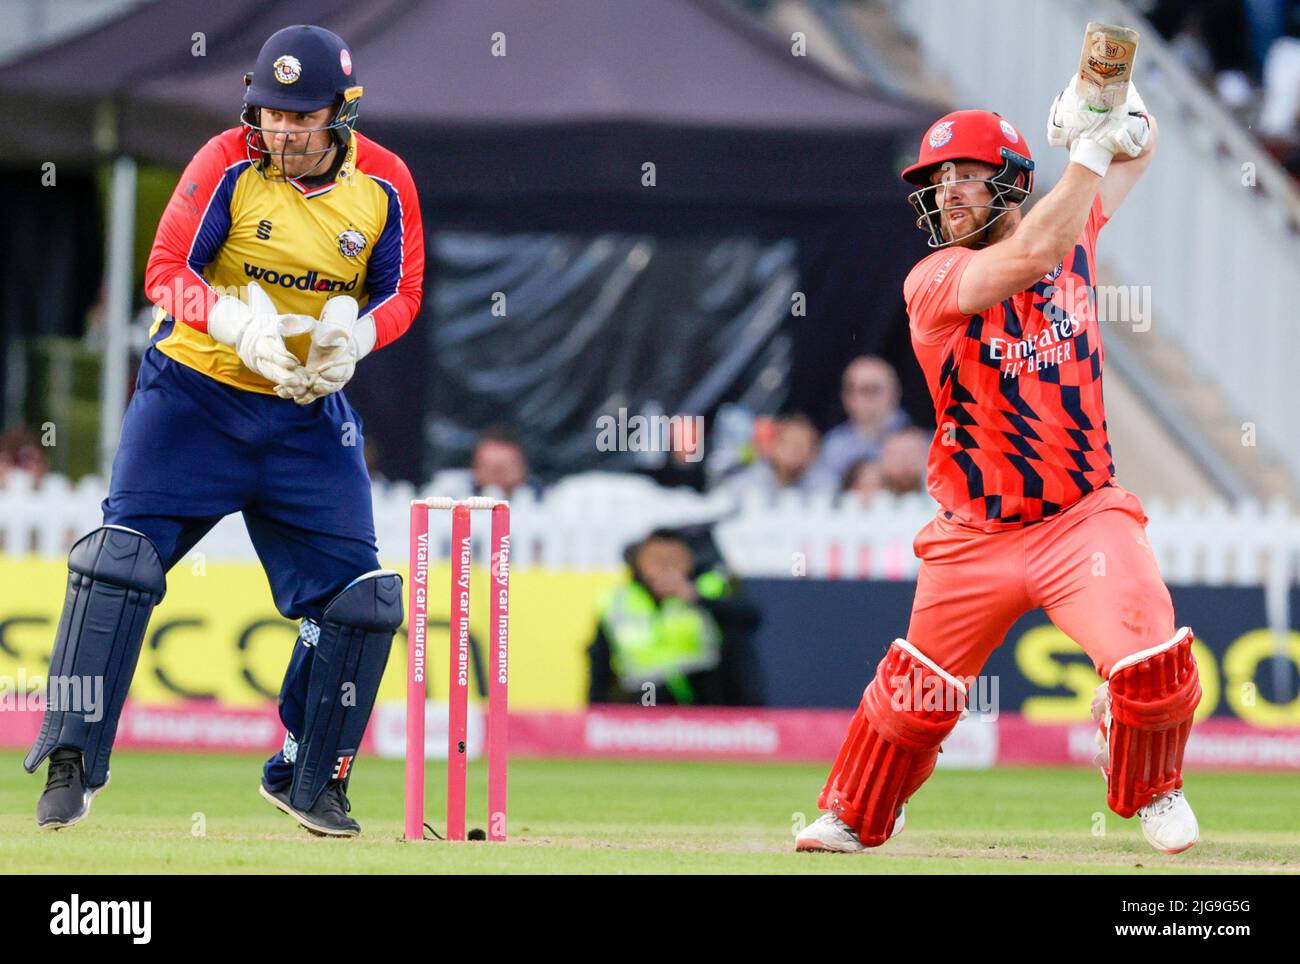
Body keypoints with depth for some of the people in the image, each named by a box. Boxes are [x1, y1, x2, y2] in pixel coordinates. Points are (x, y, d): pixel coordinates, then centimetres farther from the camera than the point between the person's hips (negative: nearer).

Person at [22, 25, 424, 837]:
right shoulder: (229, 163, -14)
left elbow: (400, 293, 1)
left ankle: (309, 779, 18)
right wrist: (237, 325, -35)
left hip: (310, 413, 3)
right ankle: (70, 767, -9)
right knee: (120, 557, -15)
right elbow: (167, 271, -16)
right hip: (195, 392, -3)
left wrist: (354, 337, -21)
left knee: (359, 598, 0)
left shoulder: (384, 183, -6)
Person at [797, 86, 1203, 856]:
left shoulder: (1072, 234, 2)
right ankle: (854, 819, 36)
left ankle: (1152, 791, 11)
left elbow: (1139, 149, 15)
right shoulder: (932, 282, -12)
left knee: (1155, 667, -18)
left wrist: (1121, 113, -9)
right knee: (918, 690, 11)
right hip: (976, 535, -1)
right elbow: (1031, 255, -30)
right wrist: (1089, 149, -30)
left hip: (1085, 517, 1)